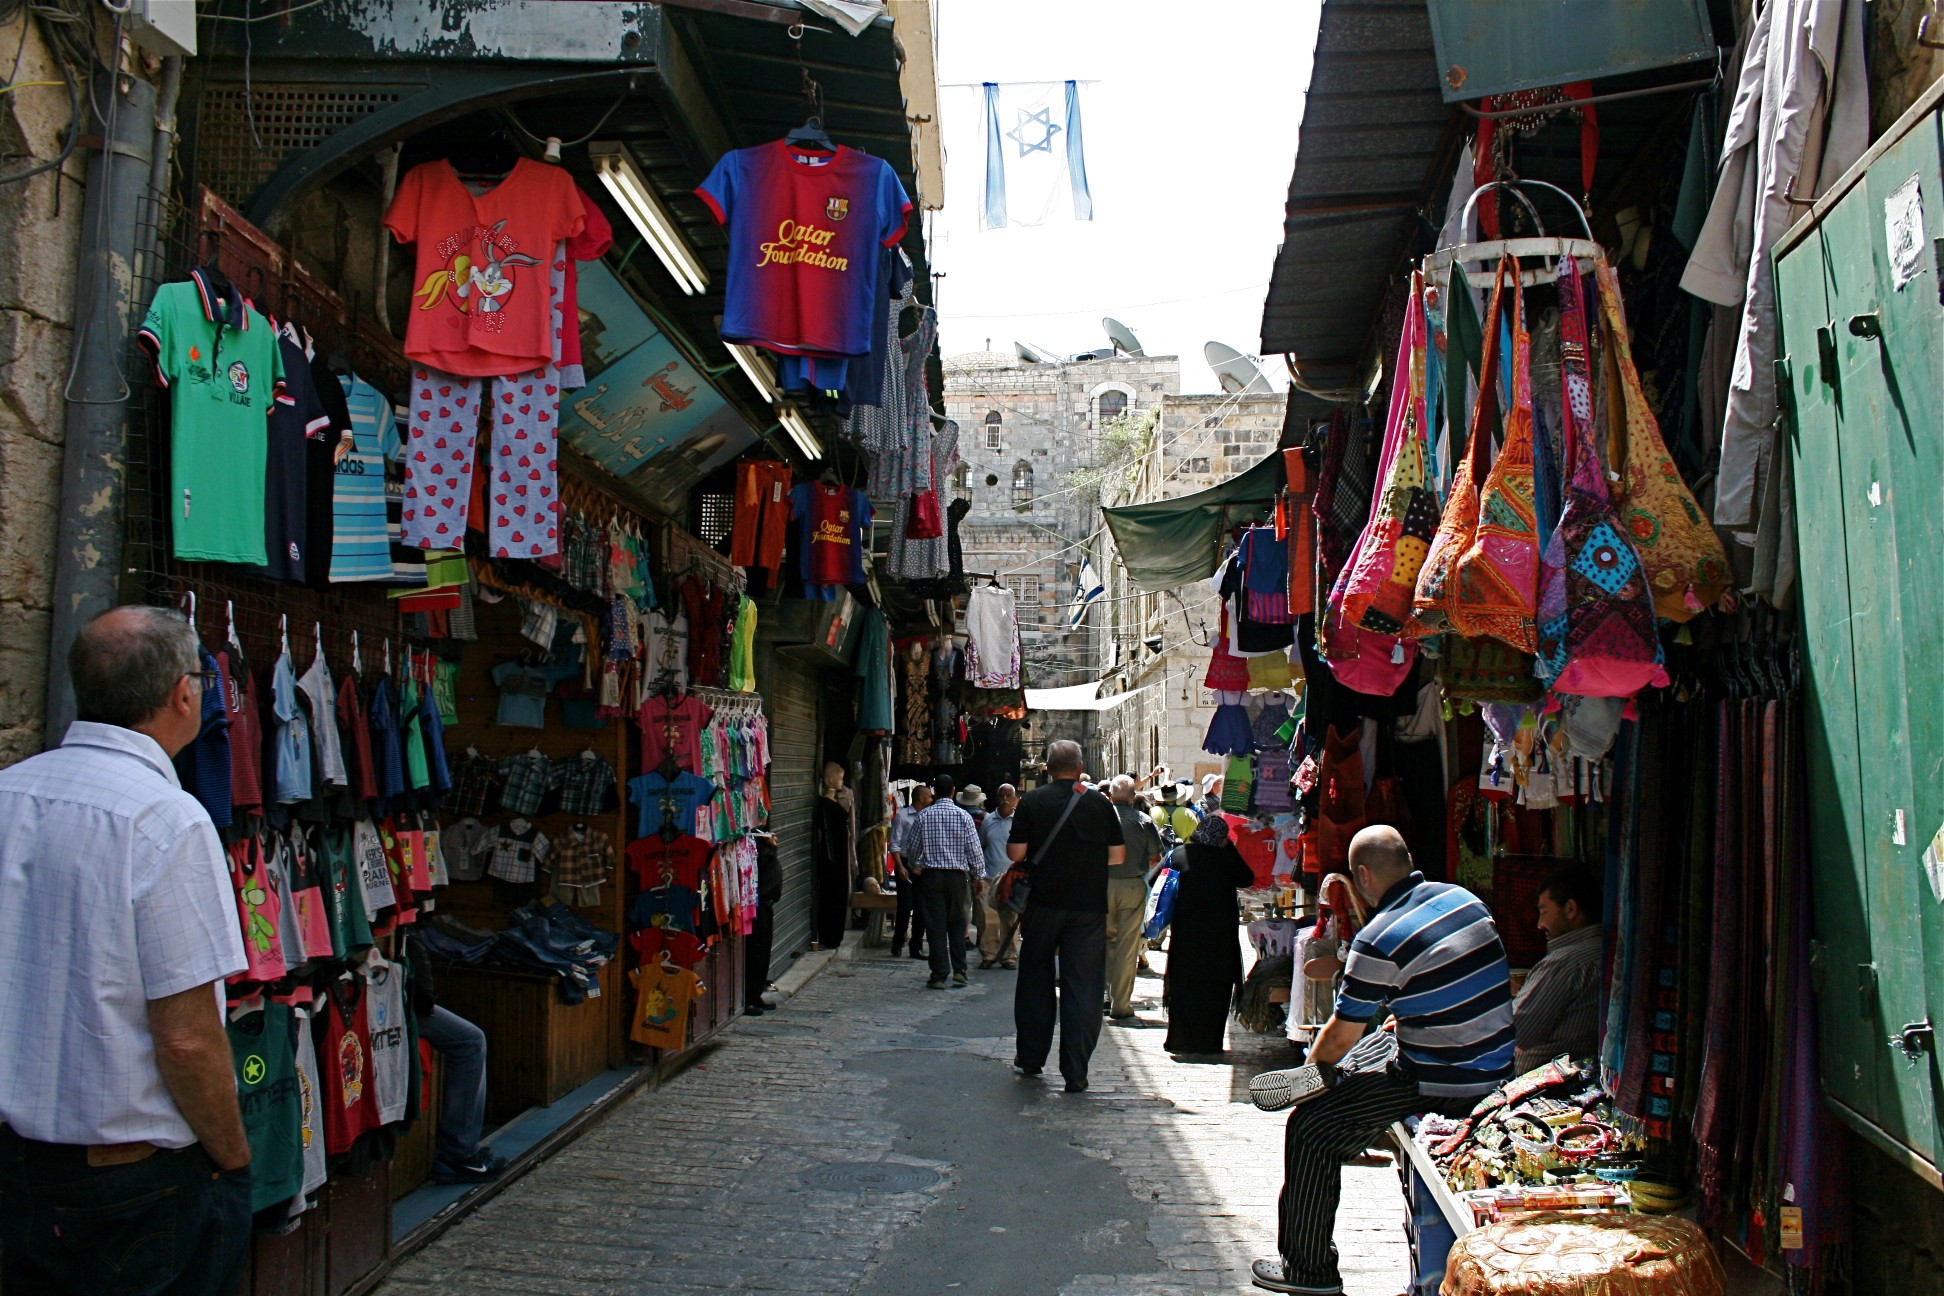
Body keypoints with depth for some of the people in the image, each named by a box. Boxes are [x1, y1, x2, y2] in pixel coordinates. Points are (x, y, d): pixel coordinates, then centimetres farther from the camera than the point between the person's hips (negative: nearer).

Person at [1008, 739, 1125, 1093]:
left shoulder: (1032, 801, -4)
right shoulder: (1100, 803, 0)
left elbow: (1016, 853, -4)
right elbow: (1118, 855, 3)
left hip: (1043, 904, 0)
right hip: (1089, 907, 0)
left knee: (1035, 980, 15)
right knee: (1083, 987, 2)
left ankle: (1031, 1058, 23)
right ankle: (1076, 1072, 1)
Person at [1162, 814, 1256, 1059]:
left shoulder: (1181, 854, -5)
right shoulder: (1228, 857, -8)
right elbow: (1247, 880, 9)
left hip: (1187, 932, 1)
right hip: (1221, 935, -1)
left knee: (1185, 986, 8)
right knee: (1216, 988, 9)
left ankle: (1184, 1045, 6)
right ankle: (1210, 1044, 10)